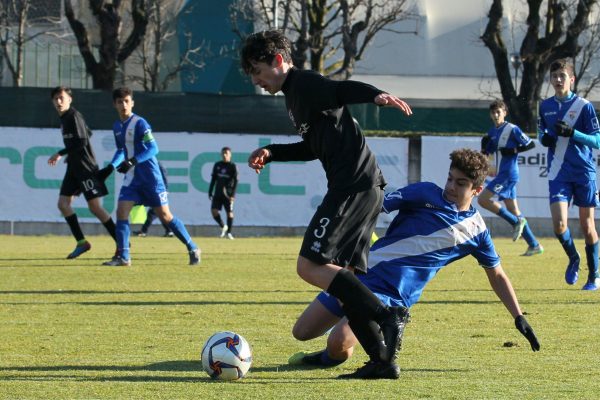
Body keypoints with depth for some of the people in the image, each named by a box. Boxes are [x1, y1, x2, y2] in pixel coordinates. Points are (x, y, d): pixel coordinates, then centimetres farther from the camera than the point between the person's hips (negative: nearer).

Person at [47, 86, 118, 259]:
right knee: (63, 203, 0)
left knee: (94, 206, -8)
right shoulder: (64, 118, 14)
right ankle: (81, 242, 3)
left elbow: (82, 141, -22)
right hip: (74, 167, 9)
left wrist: (60, 154, -20)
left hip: (86, 167, -9)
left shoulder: (74, 117, -14)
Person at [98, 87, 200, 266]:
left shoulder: (140, 123, -13)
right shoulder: (117, 126, 9)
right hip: (132, 178, 6)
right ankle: (123, 257, -6)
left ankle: (193, 249, 7)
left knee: (165, 215, -4)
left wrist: (133, 162, -29)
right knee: (121, 211, -8)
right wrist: (110, 167, 12)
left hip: (150, 176, -6)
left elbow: (153, 148, -20)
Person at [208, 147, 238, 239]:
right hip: (218, 193, 3)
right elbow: (213, 179, 14)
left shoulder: (232, 166, -2)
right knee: (214, 210, -10)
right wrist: (210, 192, 10)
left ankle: (228, 232, 8)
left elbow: (235, 181, -5)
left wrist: (233, 194, -14)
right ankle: (223, 226, 12)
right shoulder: (217, 165, 10)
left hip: (227, 193, -3)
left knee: (229, 212, -3)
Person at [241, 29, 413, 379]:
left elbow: (342, 89, -27)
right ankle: (382, 360, 3)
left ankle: (387, 315, -20)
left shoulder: (304, 84, -5)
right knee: (341, 276, 8)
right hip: (366, 189, 11)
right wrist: (271, 153, 35)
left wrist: (375, 95, -46)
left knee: (310, 266, -14)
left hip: (354, 185, -11)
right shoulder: (295, 93, 26)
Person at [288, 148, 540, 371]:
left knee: (338, 343, -25)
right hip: (365, 270, 2)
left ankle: (334, 356, 9)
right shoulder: (426, 194, 1)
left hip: (393, 296, -2)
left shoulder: (476, 231, 4)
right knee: (302, 332, 5)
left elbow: (497, 275, 15)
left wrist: (519, 318, 11)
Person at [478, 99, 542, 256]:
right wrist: (484, 143, -1)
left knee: (483, 199, -14)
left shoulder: (512, 129, -8)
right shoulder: (492, 133, 15)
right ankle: (534, 245, 10)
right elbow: (485, 154, 18)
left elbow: (530, 144, -8)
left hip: (509, 174, -8)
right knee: (513, 211, 7)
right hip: (501, 174, 8)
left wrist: (512, 151, -16)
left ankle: (516, 222, -7)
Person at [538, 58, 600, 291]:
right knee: (559, 224, -13)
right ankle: (573, 259, 18)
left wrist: (572, 133, -23)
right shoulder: (545, 106, 7)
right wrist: (543, 137, -1)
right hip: (558, 173, 2)